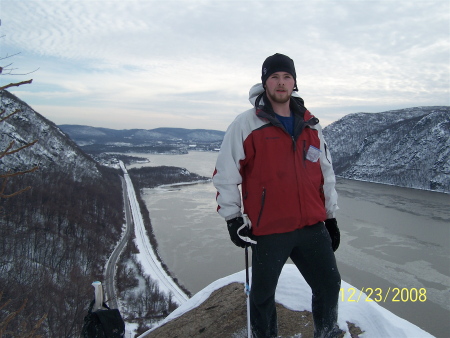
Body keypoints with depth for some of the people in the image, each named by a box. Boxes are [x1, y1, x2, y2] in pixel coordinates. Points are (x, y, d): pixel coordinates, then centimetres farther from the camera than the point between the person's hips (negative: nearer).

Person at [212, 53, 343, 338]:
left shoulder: (310, 125, 10)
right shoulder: (246, 124, -5)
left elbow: (326, 172, 16)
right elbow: (225, 173, -4)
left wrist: (331, 216, 15)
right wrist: (233, 218, -5)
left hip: (313, 227, 4)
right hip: (268, 230, -4)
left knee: (330, 285, 14)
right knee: (263, 295, 11)